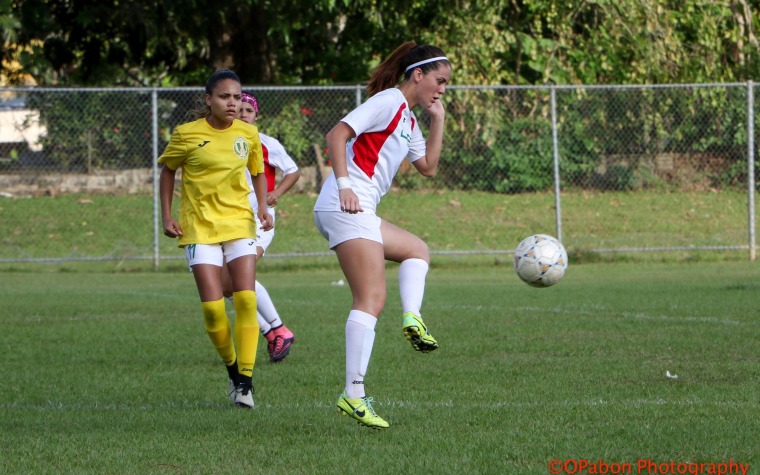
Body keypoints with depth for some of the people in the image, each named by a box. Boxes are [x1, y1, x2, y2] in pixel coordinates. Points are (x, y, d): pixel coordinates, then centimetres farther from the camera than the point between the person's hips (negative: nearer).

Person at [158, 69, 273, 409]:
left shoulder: (248, 134, 2)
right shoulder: (186, 135, -6)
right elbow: (168, 170, 8)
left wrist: (263, 206, 0)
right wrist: (166, 216, 1)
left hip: (239, 224, 2)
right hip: (199, 226, -2)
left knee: (246, 299, -13)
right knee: (212, 306, -11)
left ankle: (245, 380, -7)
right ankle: (231, 367, 14)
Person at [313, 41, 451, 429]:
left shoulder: (408, 118, 23)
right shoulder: (389, 101, -6)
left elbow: (428, 166, 27)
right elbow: (337, 135, -14)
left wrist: (438, 120, 20)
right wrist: (344, 186, -23)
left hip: (359, 211, 10)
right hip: (347, 206, -10)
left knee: (416, 250, 27)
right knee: (372, 299, -16)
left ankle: (412, 317, 4)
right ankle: (353, 395, -22)